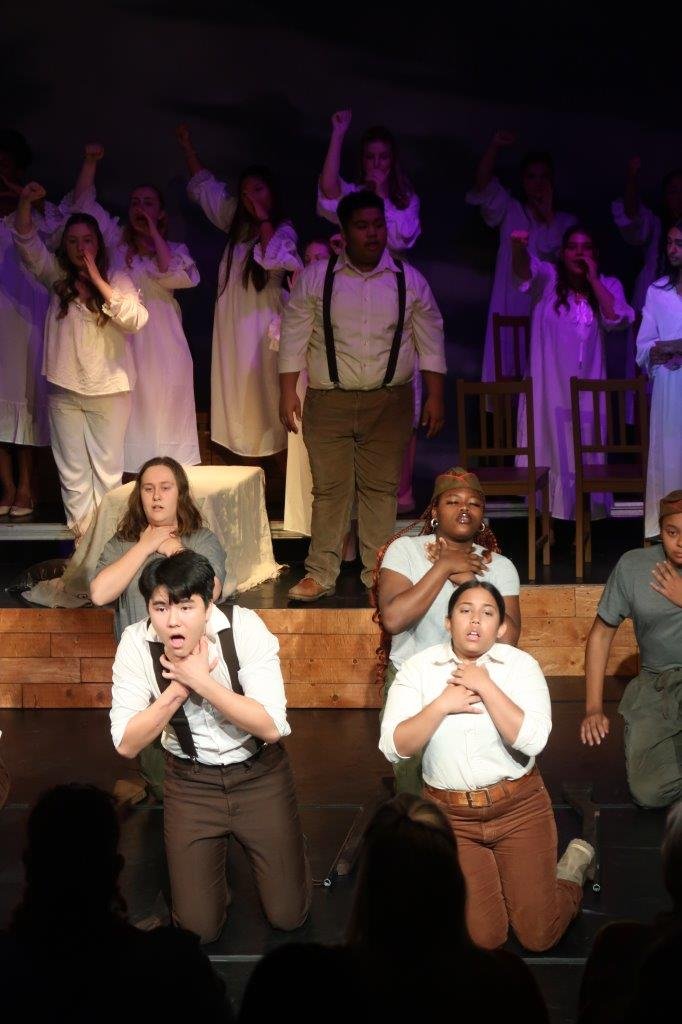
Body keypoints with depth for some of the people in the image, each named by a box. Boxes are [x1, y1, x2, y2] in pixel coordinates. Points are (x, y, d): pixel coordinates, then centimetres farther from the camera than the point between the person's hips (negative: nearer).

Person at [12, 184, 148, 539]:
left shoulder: (117, 280, -3)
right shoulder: (59, 278, 6)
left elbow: (136, 320, -19)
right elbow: (28, 245, -5)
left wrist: (98, 281, -22)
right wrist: (25, 203, -21)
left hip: (109, 389, -2)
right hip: (64, 389, 3)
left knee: (108, 469, 6)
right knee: (72, 472, 7)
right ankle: (81, 536, 14)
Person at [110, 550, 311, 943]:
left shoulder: (244, 627, -22)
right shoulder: (136, 643, -17)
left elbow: (272, 727, -26)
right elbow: (127, 744, -16)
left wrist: (201, 681, -30)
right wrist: (180, 686, -26)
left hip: (260, 774, -1)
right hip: (191, 783, 1)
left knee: (288, 915, 3)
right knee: (199, 926, 2)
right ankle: (215, 851, 30)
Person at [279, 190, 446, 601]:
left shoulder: (409, 281, 4)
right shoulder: (315, 278, 1)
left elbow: (430, 342, 8)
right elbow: (294, 337, 2)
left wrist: (435, 397, 4)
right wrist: (288, 392, -3)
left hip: (389, 402, 1)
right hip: (329, 402, -1)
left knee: (382, 488, 4)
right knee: (330, 488, -1)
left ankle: (378, 571, 14)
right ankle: (321, 574, 7)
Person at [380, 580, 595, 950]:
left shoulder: (521, 665, -5)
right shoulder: (418, 668, -3)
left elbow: (532, 741, -19)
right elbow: (393, 747, -11)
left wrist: (485, 685, -19)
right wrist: (442, 706, -20)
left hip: (519, 808, -1)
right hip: (449, 814, 1)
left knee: (538, 936, -1)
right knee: (482, 938, -6)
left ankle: (573, 865, 29)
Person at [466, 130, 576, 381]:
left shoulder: (566, 222, 15)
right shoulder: (510, 212, 12)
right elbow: (483, 187, -6)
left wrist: (548, 216, -5)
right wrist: (494, 147, -22)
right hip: (511, 316, -1)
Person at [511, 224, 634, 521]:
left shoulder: (608, 286, 7)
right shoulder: (548, 278, 0)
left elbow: (617, 320, -10)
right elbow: (526, 268, -22)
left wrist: (593, 280, -9)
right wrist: (519, 247, -44)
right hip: (549, 386, -2)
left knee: (584, 452, 6)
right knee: (549, 450, 0)